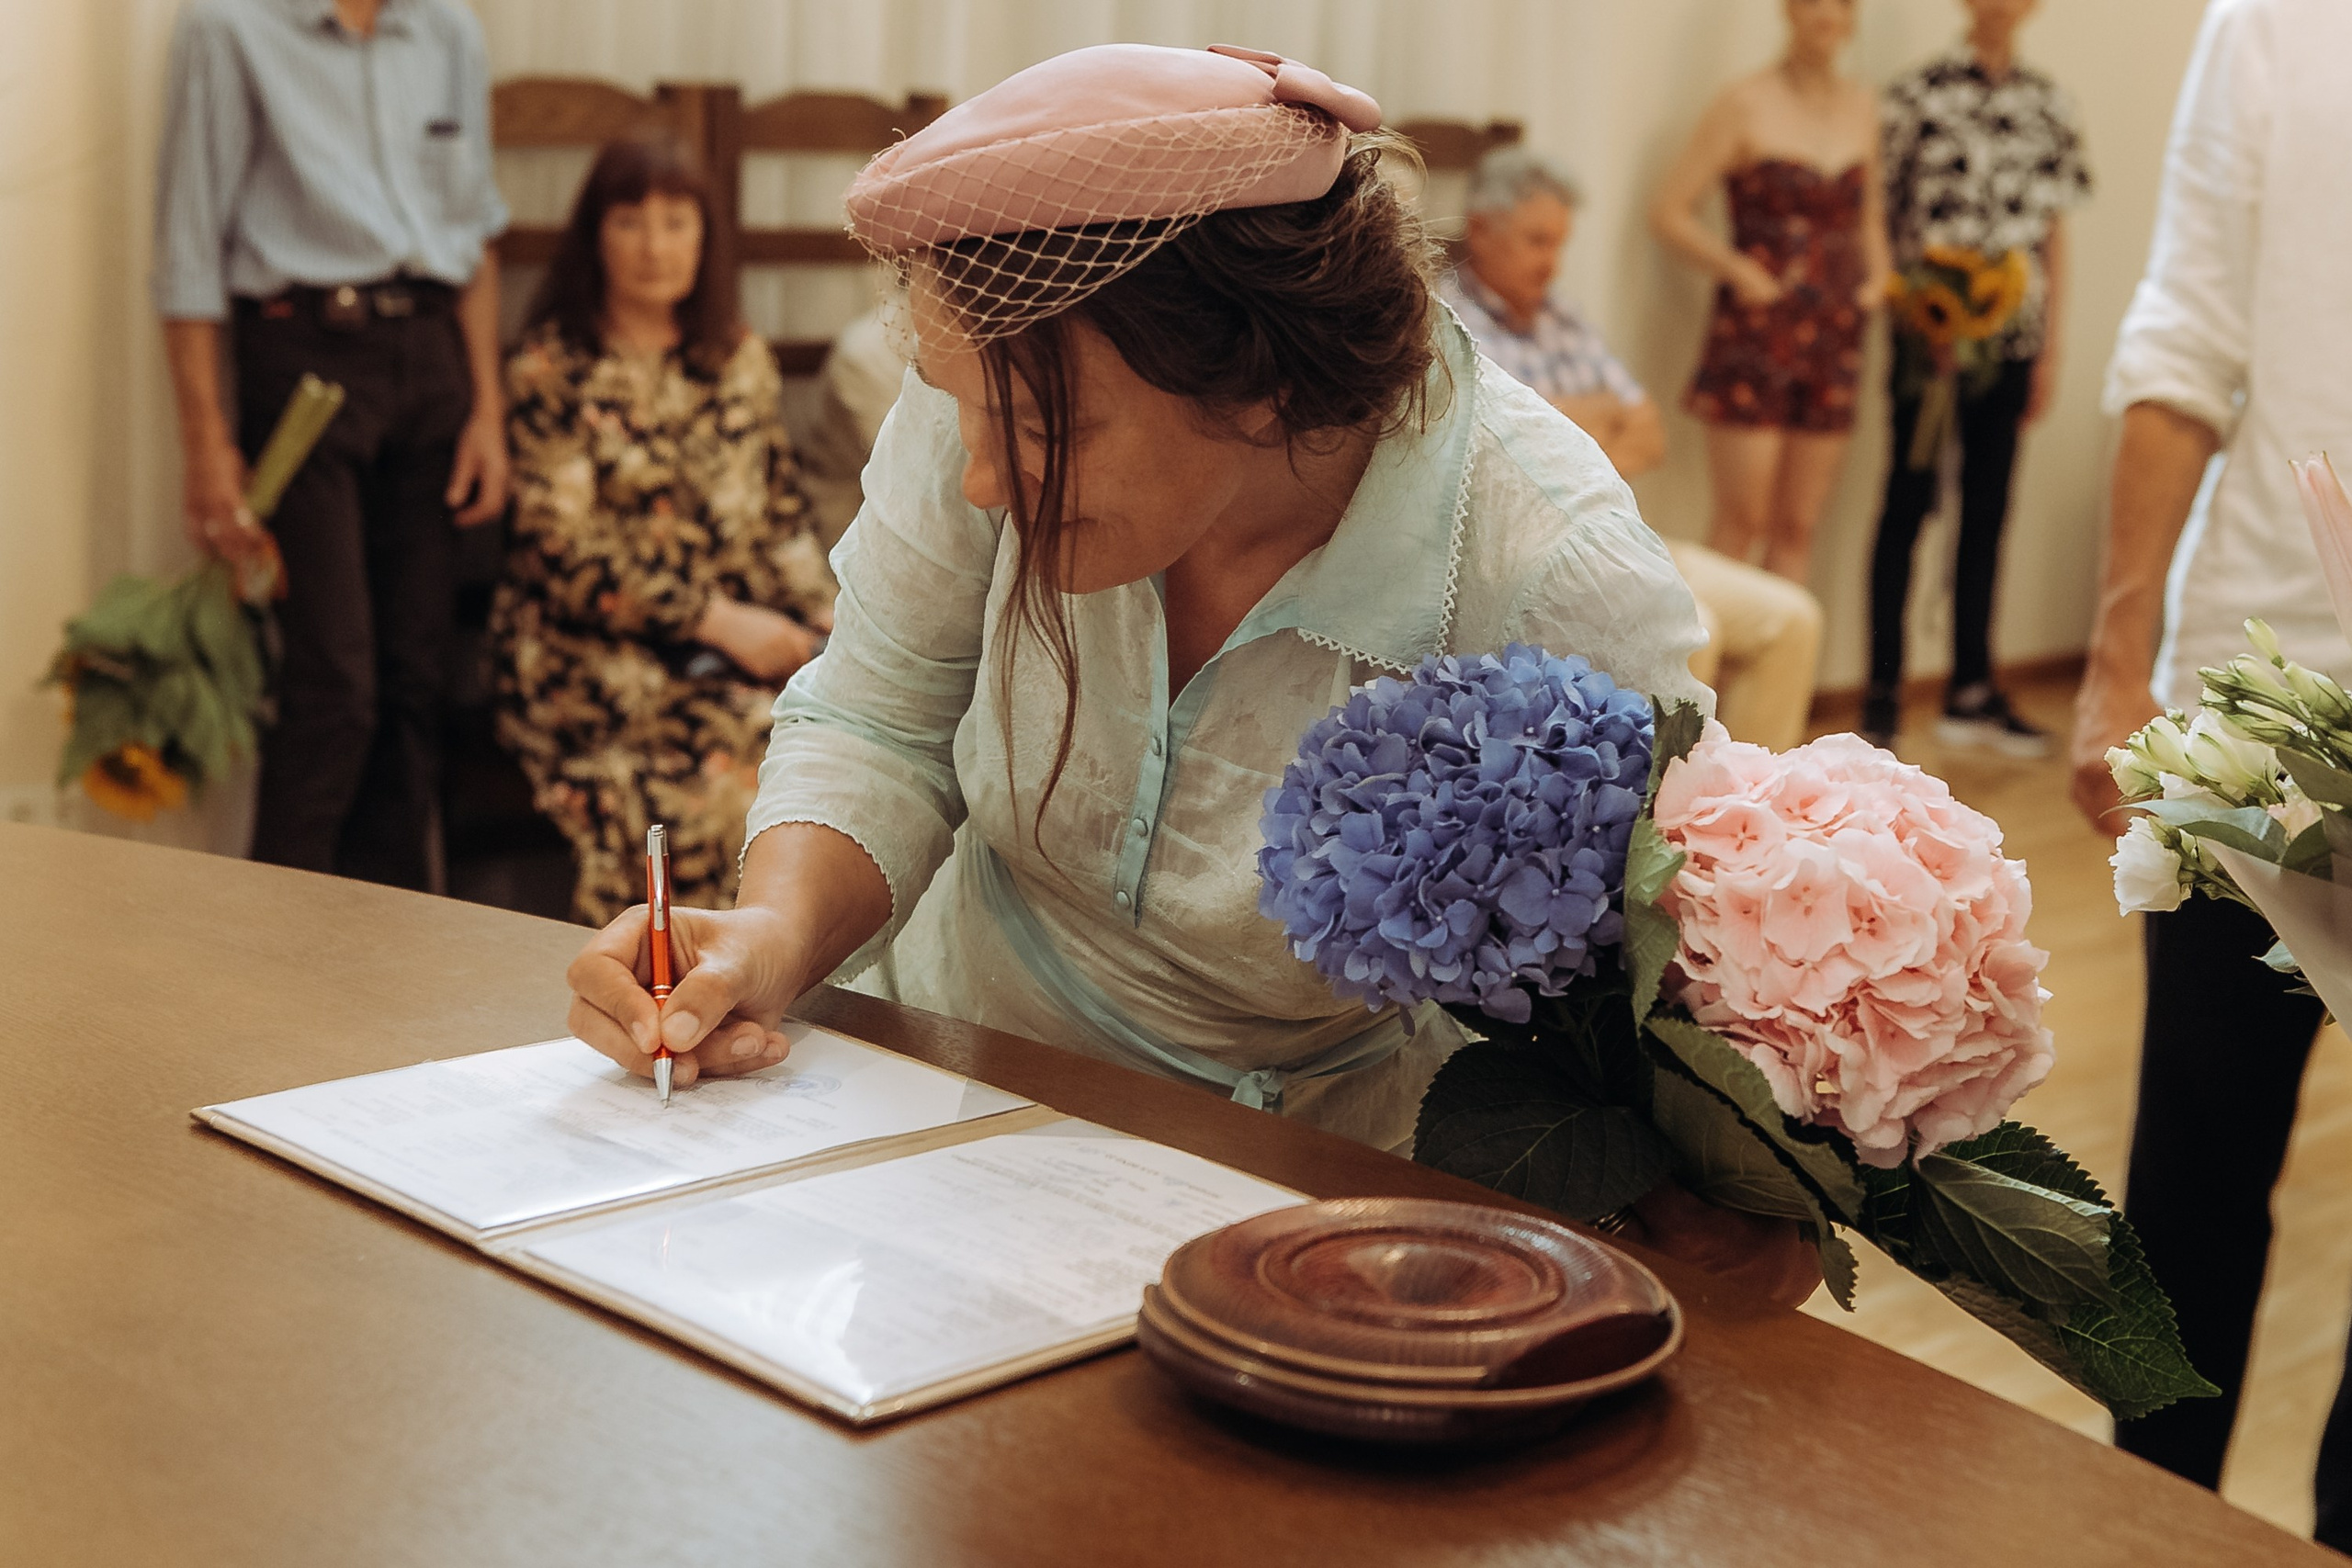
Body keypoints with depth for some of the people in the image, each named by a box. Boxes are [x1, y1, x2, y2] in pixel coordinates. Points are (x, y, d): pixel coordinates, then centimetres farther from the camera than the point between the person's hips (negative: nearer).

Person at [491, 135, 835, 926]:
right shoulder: (555, 367, 1)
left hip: (741, 632, 5)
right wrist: (714, 620, -14)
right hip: (590, 648, -5)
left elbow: (784, 520, 17)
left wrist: (830, 623, -3)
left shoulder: (741, 361, 17)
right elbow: (565, 551, -8)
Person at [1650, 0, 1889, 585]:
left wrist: (1877, 276, 8)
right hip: (1756, 334, -5)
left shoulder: (1861, 108, 13)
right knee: (1743, 520, -7)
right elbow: (1669, 211, -5)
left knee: (1798, 526, 6)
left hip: (1833, 337, 5)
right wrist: (1741, 272, -13)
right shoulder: (1746, 105, -3)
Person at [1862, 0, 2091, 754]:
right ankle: (1882, 691, 6)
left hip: (2012, 341, 4)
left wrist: (2051, 348, 9)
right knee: (1909, 501, 0)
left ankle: (1972, 690, 17)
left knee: (1988, 507, 9)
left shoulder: (2048, 104, 9)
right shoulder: (1918, 95, -4)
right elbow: (1877, 217, -3)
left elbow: (2053, 233, 11)